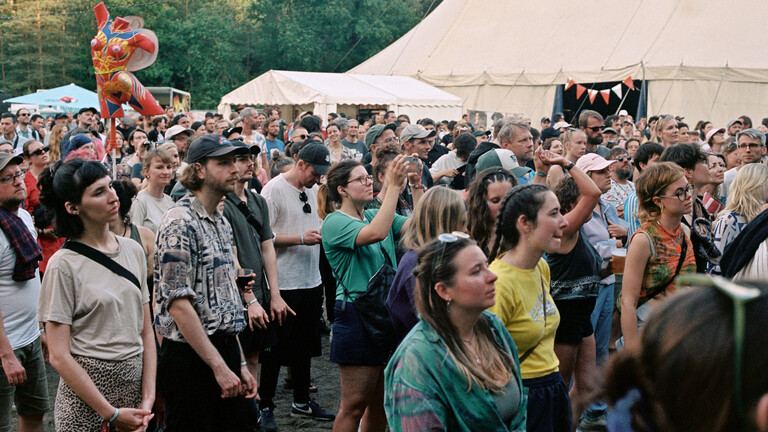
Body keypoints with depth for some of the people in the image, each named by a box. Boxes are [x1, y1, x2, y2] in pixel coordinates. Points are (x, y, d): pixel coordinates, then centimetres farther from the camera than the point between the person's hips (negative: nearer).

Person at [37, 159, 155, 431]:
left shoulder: (133, 250, 4)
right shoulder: (64, 265, -11)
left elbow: (146, 332, 6)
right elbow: (59, 356, -12)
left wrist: (148, 398, -4)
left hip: (135, 383, 4)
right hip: (85, 391, -4)